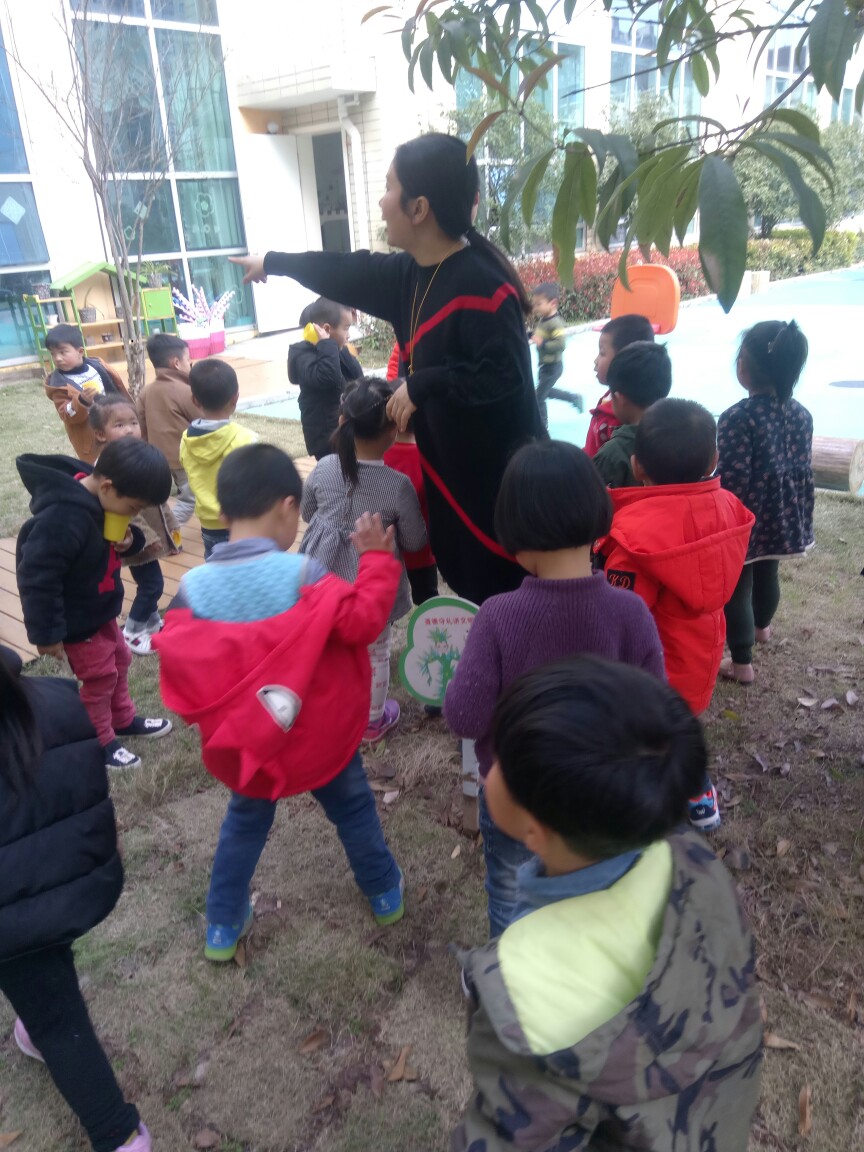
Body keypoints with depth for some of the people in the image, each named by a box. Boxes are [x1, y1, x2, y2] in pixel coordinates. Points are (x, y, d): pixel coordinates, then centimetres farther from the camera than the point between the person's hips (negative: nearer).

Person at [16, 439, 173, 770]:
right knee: (100, 677, 5)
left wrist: (130, 540, -15)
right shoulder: (62, 519, -36)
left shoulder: (100, 500, -7)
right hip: (76, 621, -9)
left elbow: (107, 539, 10)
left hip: (99, 610, 9)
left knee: (119, 661, 22)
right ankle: (99, 742, 26)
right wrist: (46, 633, -24)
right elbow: (38, 578, -32)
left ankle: (123, 719, 43)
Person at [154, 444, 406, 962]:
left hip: (244, 739, 3)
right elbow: (362, 622, -22)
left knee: (245, 824, 27)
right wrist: (377, 561, -12)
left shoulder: (193, 587, -12)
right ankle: (385, 894, 44)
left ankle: (223, 928, 39)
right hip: (319, 734, -2)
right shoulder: (302, 574, -24)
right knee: (354, 809, 23)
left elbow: (178, 667, -6)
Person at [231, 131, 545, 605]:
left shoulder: (481, 284, -21)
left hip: (500, 479, -9)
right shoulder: (413, 272, 7)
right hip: (453, 470, 9)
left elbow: (504, 378, -30)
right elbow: (349, 273, 23)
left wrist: (420, 385, -21)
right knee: (469, 589, 17)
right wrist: (272, 262, 36)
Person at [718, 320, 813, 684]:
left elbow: (731, 480, -22)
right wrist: (801, 516, 16)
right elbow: (804, 473, 5)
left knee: (737, 587, 5)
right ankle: (761, 627, 52)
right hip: (782, 516, 7)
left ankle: (742, 664, 12)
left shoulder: (738, 417, -22)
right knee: (767, 574, 27)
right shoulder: (801, 415, -1)